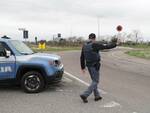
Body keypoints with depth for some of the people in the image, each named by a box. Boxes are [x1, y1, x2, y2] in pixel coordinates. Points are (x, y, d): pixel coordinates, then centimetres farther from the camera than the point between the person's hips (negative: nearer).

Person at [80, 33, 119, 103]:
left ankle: (97, 96, 24)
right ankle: (85, 95, -10)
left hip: (88, 65, 7)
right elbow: (106, 47, -8)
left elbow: (82, 58, 8)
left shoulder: (84, 46, 5)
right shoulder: (95, 45, -15)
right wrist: (115, 44, 7)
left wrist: (83, 67, 15)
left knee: (94, 80, 18)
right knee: (95, 82, -1)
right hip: (95, 66, -7)